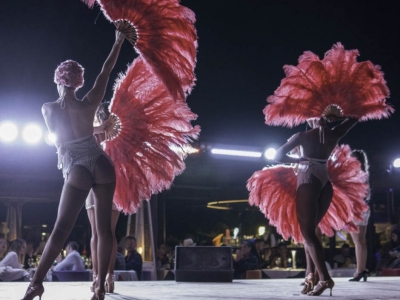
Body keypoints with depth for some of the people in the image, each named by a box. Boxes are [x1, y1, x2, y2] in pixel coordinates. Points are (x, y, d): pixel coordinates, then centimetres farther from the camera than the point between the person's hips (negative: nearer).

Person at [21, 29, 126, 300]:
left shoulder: (49, 109, 0)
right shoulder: (89, 103, 1)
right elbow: (106, 72, 10)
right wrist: (119, 41, 19)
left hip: (77, 170, -1)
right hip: (102, 165, 2)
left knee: (61, 229, -3)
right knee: (104, 227, 3)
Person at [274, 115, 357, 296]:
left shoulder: (303, 136, -4)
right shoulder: (335, 135, 6)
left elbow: (278, 156, -4)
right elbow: (354, 117, 22)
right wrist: (333, 117, 13)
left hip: (308, 182, -5)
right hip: (326, 184, 5)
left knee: (307, 232, -7)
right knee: (310, 230, 16)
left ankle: (324, 278, -21)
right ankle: (311, 275, 3)